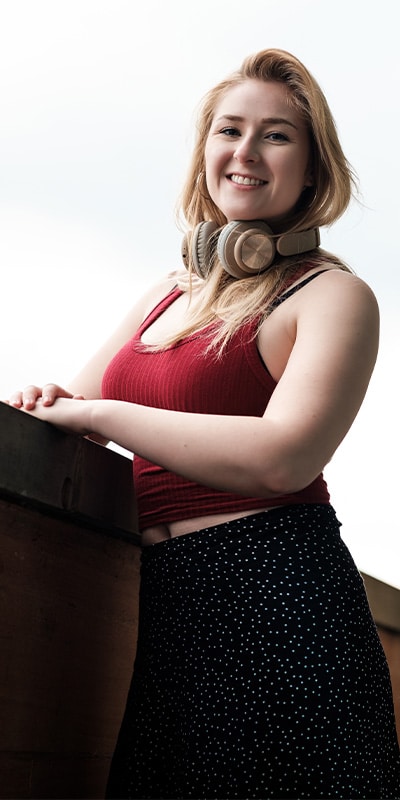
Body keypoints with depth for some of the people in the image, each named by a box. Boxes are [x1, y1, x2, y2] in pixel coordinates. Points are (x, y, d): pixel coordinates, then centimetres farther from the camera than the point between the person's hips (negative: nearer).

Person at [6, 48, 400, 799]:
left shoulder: (332, 295, -4)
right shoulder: (170, 292, 17)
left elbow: (283, 457, -19)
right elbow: (75, 404, 19)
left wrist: (99, 414, -14)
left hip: (271, 595, -6)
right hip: (156, 597, 6)